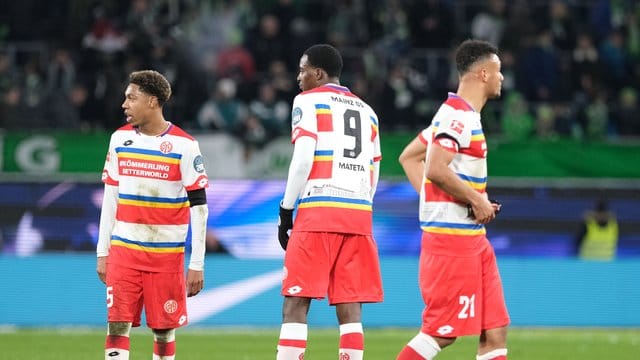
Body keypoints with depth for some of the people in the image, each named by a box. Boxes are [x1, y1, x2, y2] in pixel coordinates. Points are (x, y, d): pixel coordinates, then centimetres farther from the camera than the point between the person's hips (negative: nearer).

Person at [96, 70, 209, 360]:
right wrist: (102, 253, 11)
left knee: (164, 329, 3)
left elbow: (199, 206, -5)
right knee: (118, 325, -8)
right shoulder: (120, 139, 7)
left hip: (167, 253, -3)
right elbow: (110, 197, 14)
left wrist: (197, 265, -7)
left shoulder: (184, 146, -6)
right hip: (124, 249, 3)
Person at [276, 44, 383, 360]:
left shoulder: (309, 101, 3)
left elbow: (303, 160, -8)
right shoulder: (366, 111, 22)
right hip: (359, 215, 5)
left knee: (296, 303, -5)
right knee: (350, 307, 3)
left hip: (318, 213, -5)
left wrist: (286, 211, -4)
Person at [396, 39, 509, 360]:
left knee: (495, 330, 5)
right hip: (452, 235, -10)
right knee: (442, 332, -9)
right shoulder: (458, 115, -14)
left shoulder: (462, 115, 17)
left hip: (473, 238, 10)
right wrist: (478, 201, -16)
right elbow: (436, 169, -26)